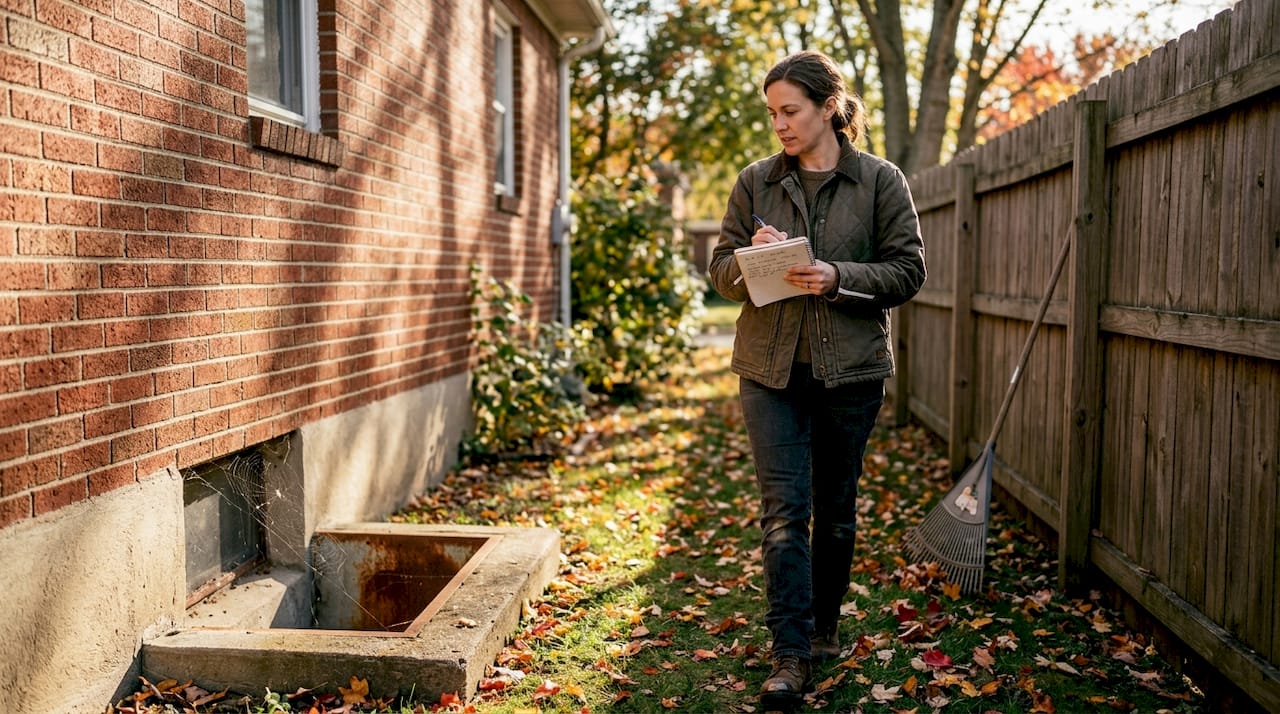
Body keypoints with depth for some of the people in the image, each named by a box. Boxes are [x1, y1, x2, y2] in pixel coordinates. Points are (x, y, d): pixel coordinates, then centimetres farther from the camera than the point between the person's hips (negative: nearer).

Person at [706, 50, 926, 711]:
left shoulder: (880, 181, 0)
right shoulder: (755, 181, 6)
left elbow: (907, 270, -2)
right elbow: (721, 271, 8)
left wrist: (839, 277, -17)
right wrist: (753, 257, -15)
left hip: (850, 366, 0)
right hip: (770, 366, 1)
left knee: (835, 506, 12)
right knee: (784, 507, -6)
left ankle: (825, 621, 33)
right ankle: (789, 654, -2)